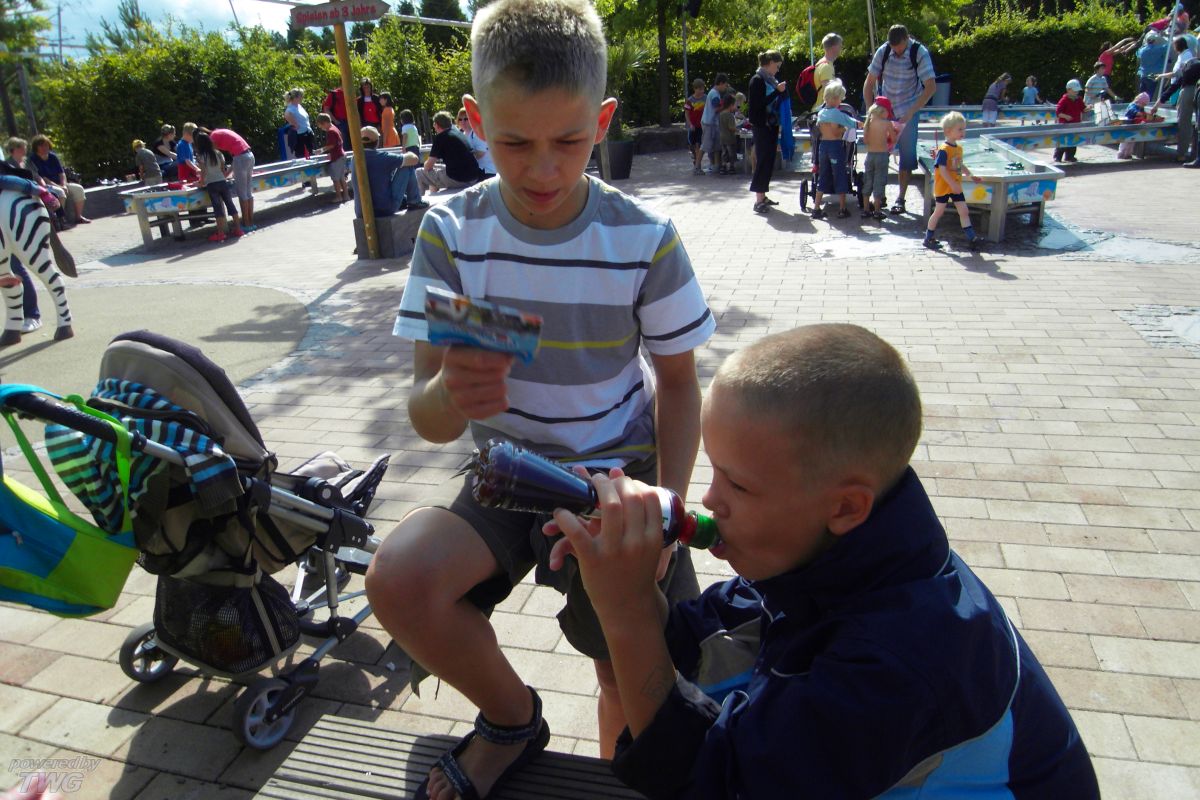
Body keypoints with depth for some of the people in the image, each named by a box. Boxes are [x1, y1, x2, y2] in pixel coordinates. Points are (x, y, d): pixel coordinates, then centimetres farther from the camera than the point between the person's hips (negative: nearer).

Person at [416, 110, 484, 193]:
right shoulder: (458, 132, 17)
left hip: (456, 179, -8)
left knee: (420, 173, 9)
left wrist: (426, 163, 19)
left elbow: (428, 166, -5)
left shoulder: (440, 137, -5)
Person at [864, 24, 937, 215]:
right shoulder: (883, 51, -8)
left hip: (907, 112, -2)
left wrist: (911, 112, -24)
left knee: (907, 155, 0)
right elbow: (869, 84, -2)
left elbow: (931, 86, -18)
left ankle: (901, 199, 9)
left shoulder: (920, 53, -15)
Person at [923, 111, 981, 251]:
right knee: (938, 212, 2)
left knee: (964, 211, 5)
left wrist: (971, 176, 20)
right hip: (943, 187, -8)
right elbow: (942, 169, -23)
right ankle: (928, 239, 14)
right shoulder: (943, 150, -18)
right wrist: (952, 184, -27)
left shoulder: (959, 148, 8)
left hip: (956, 187, 8)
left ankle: (972, 238, 6)